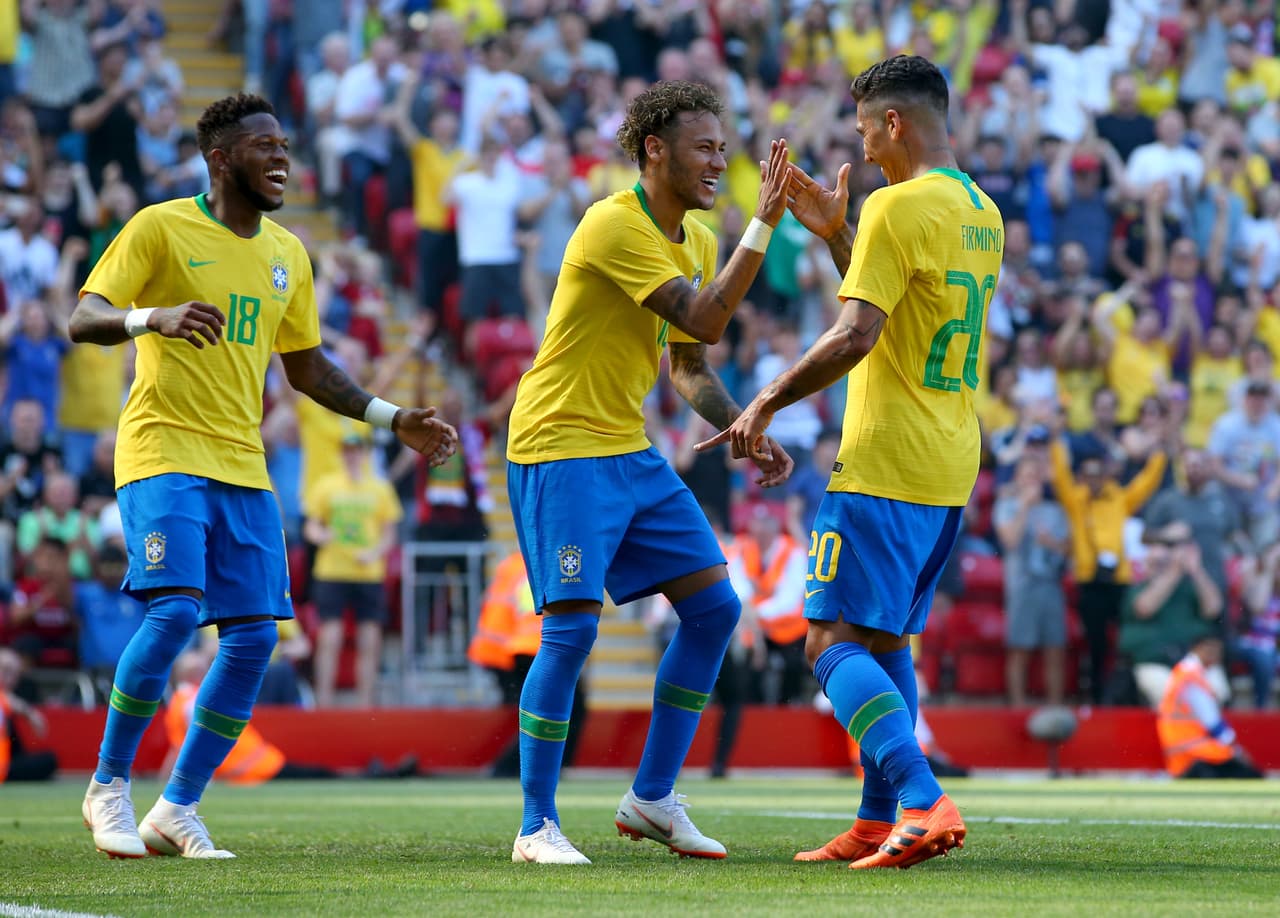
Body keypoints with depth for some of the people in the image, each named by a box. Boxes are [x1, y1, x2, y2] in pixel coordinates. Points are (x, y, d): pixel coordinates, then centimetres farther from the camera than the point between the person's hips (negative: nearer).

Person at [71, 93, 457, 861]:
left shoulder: (287, 253, 15)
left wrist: (393, 418, 15)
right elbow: (83, 320, -11)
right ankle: (109, 785, -3)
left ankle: (179, 809, 10)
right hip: (163, 453, -6)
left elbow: (307, 367, 25)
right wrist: (154, 317, -31)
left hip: (244, 468, 6)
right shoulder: (161, 229, -4)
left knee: (254, 636, -2)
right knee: (175, 610, -21)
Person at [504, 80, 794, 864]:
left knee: (714, 607, 4)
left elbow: (691, 367, 19)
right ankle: (537, 826, -6)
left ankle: (652, 798, 13)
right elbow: (704, 322, -25)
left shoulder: (697, 239, 11)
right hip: (560, 446, -9)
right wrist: (763, 226, -26)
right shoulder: (616, 225, -17)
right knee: (572, 626, -15)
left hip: (630, 449, 9)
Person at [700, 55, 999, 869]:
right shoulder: (983, 214, 14)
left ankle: (924, 804, -25)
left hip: (884, 467, -9)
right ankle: (877, 824, 18)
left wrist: (768, 402, -14)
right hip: (951, 468, 9)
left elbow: (856, 335, -21)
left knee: (836, 643, -10)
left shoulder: (897, 207, -14)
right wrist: (834, 233, 22)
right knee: (886, 642, 17)